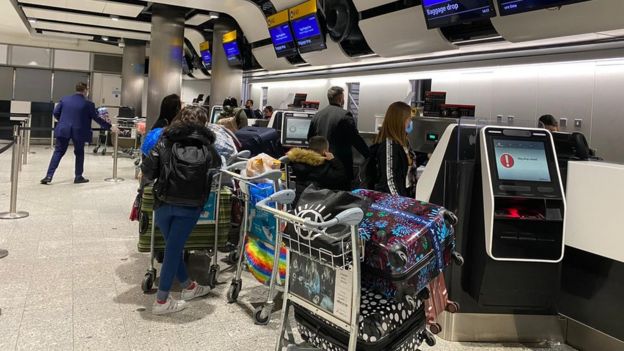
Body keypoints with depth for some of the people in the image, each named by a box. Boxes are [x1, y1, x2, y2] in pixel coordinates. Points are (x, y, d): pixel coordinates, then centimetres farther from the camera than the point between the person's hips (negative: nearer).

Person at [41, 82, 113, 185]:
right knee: (79, 153, 13)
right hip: (79, 131, -3)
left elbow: (55, 113, 6)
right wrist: (110, 127, 5)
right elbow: (97, 118, -3)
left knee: (58, 152, 8)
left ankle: (48, 176, 2)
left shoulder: (64, 99, 5)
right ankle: (78, 177, 17)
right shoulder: (88, 104, -6)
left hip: (63, 130, 3)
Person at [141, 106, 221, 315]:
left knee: (173, 246, 18)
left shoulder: (166, 141, 5)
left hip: (164, 202, 1)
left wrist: (147, 181, 18)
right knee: (174, 249, 4)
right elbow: (217, 164, 24)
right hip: (189, 206, -1)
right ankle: (161, 301, 8)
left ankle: (188, 287, 34)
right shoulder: (205, 146, 7)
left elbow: (148, 168, -2)